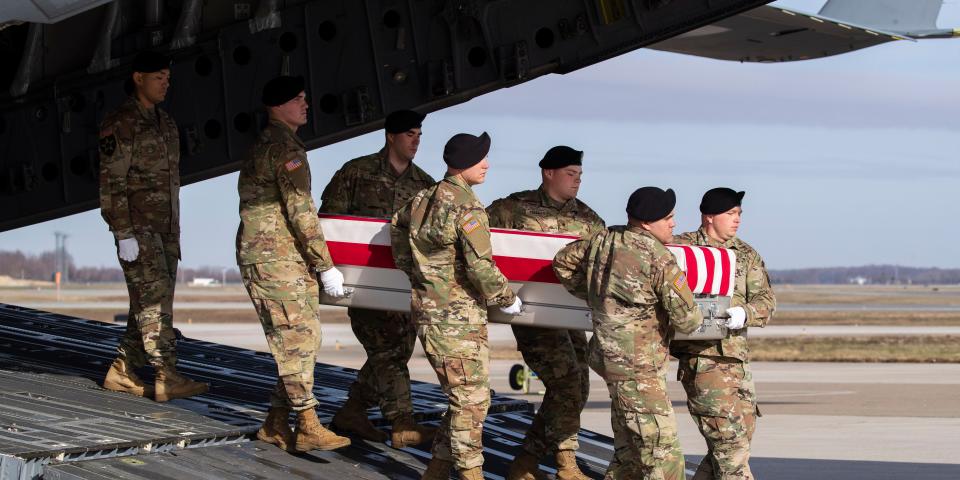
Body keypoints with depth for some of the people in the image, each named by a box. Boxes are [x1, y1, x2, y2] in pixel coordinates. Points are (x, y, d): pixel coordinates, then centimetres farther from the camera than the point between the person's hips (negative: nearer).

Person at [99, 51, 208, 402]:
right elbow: (112, 182, -15)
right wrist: (124, 234, -21)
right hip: (136, 226, -8)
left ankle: (122, 373, 14)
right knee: (155, 297, -14)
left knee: (150, 302, 7)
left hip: (164, 227, 8)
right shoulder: (120, 123, -11)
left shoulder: (164, 122, 16)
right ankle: (167, 379, -18)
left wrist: (174, 232, 20)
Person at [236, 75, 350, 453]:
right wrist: (326, 266, -14)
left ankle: (276, 424, 13)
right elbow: (301, 212, -17)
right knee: (298, 339, -9)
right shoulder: (285, 147, -13)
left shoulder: (264, 146, 20)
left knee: (304, 339, 10)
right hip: (277, 260, -10)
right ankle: (308, 428, -7)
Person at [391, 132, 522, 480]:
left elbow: (397, 225, 29)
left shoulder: (425, 199, 11)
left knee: (465, 398, 16)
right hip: (456, 319, -9)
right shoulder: (467, 207, -17)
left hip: (429, 309, 9)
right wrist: (507, 299, -5)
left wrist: (410, 272, 33)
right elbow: (481, 267, -20)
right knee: (471, 399, -4)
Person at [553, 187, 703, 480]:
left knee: (628, 453, 18)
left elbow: (563, 261, 23)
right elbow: (686, 317, -14)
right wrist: (693, 322, 10)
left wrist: (591, 296, 25)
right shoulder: (659, 258, -16)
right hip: (638, 367, -9)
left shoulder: (603, 240, 7)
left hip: (610, 355, 9)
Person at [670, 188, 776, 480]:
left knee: (743, 433, 7)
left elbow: (766, 300, 6)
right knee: (729, 438, -11)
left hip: (737, 357, 6)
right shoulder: (680, 247, 1)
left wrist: (745, 314, -16)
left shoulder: (746, 255, 14)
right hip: (701, 357, -6)